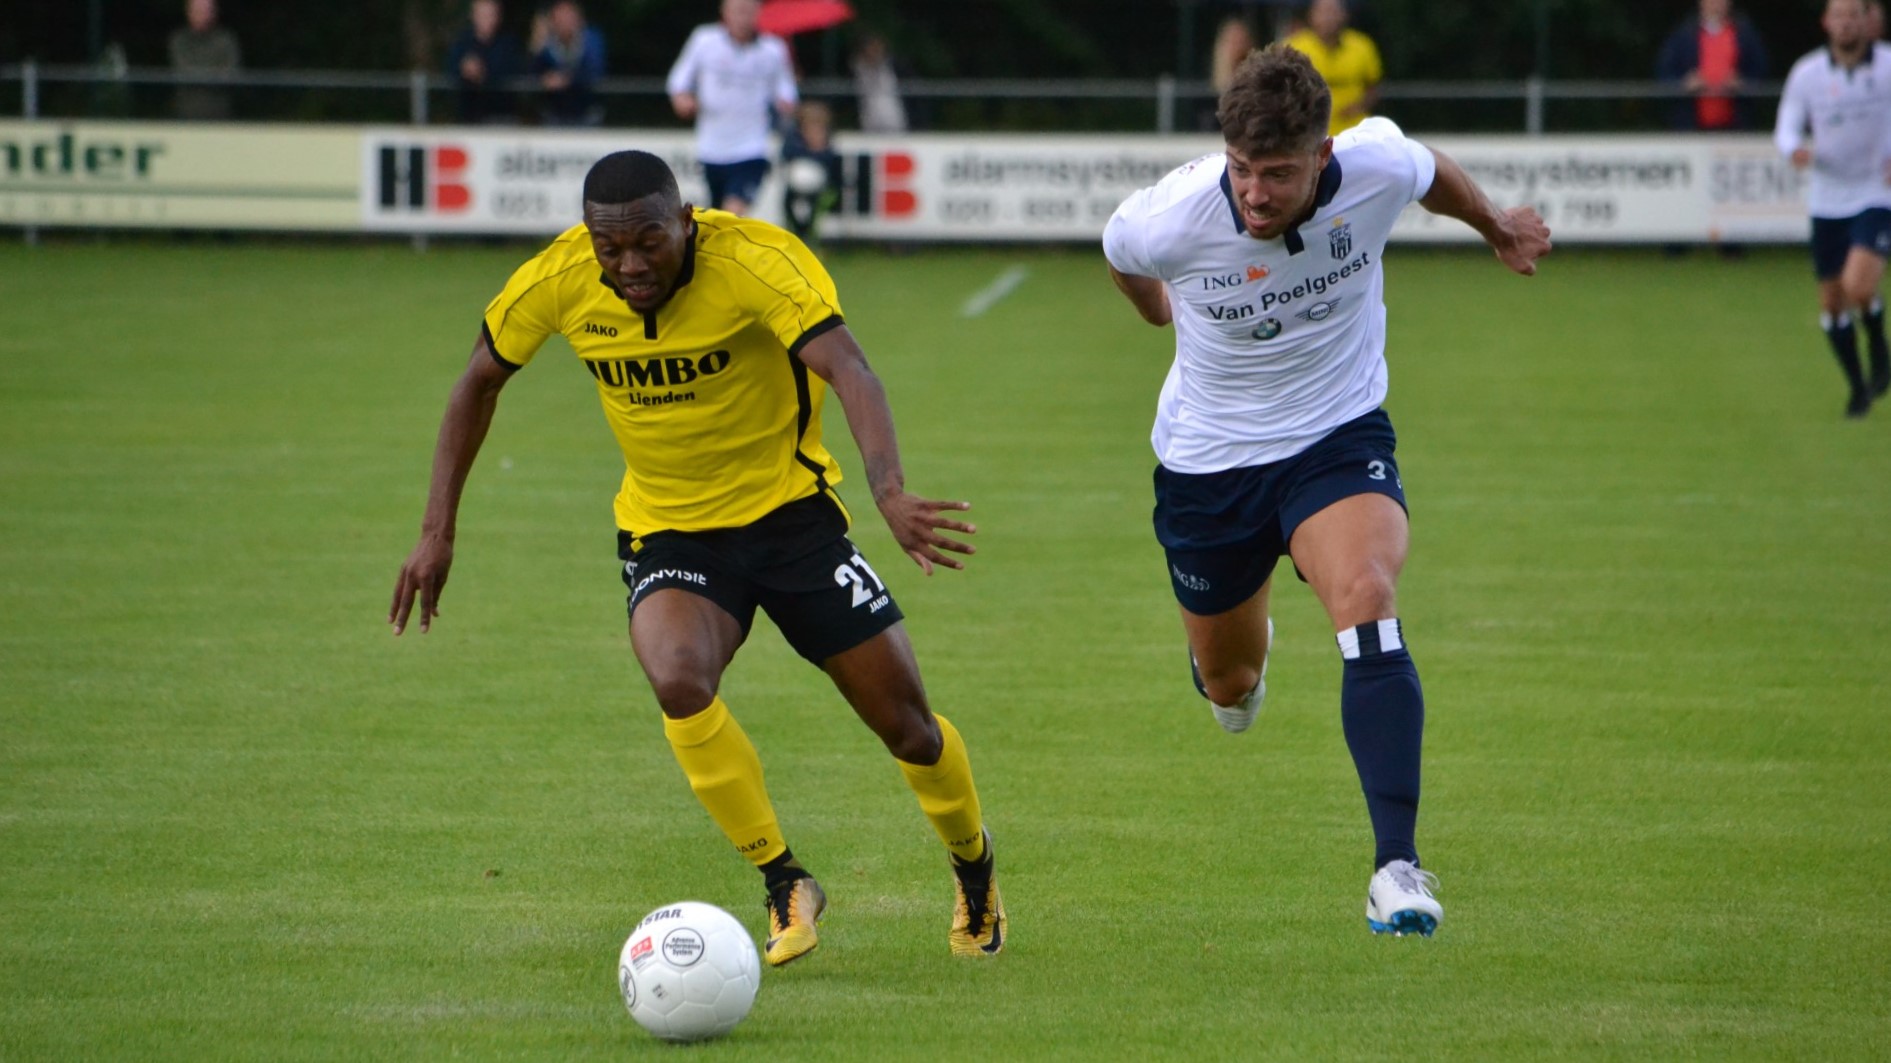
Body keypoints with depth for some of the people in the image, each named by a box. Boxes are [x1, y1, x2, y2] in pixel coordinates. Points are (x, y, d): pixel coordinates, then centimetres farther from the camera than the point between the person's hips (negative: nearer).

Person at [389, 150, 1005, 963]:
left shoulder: (757, 261, -26)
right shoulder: (557, 284, -15)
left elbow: (847, 369, -39)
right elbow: (481, 381, 4)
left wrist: (890, 493, -57)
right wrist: (438, 530, -1)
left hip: (788, 509, -1)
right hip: (666, 529, 1)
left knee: (904, 720, 1)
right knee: (679, 682, -30)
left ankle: (974, 872, 34)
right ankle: (785, 887, -10)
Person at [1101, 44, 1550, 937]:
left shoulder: (1378, 170, -24)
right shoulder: (1169, 221, -27)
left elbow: (1428, 172, 4)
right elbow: (1118, 254, 0)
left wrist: (1495, 226, 22)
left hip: (1338, 437, -1)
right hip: (1208, 460, 1)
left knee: (1366, 601, -30)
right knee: (1228, 681, 17)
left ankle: (1397, 863, -34)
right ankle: (1244, 655, 60)